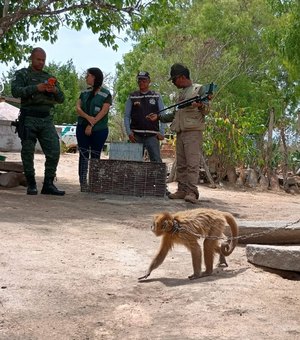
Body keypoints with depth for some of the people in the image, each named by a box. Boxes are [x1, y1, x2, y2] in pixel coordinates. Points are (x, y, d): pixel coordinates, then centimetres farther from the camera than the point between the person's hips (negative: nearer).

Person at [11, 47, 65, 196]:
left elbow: (61, 99, 16)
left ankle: (48, 184, 1)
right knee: (28, 152, -2)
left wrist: (55, 90, -6)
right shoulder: (22, 74, 9)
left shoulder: (49, 77, 21)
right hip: (29, 118, -4)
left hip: (46, 119, 4)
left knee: (54, 151, -6)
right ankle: (31, 185, 8)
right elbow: (15, 91, -10)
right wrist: (36, 88, -20)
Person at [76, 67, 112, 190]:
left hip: (99, 130, -4)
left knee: (95, 156, 0)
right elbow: (78, 108, 3)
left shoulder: (105, 94, -2)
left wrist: (92, 125, -16)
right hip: (82, 128, 4)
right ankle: (83, 182, -2)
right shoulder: (84, 93, 13)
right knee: (83, 155, -2)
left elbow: (103, 111, -11)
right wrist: (88, 117, -15)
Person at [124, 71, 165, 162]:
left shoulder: (157, 96, 10)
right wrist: (129, 132, -2)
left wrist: (161, 132, -2)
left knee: (156, 161, -9)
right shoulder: (132, 97, 11)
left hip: (152, 135, -1)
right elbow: (126, 116, 10)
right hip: (136, 136, 1)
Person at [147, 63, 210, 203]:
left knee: (192, 163, -14)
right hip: (180, 132, 8)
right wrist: (158, 117, 20)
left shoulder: (199, 89, 2)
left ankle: (192, 192, -17)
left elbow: (206, 109, -6)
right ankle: (182, 190, 8)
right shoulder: (181, 94, 25)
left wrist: (200, 105, -28)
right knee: (181, 164, 5)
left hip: (193, 131, -8)